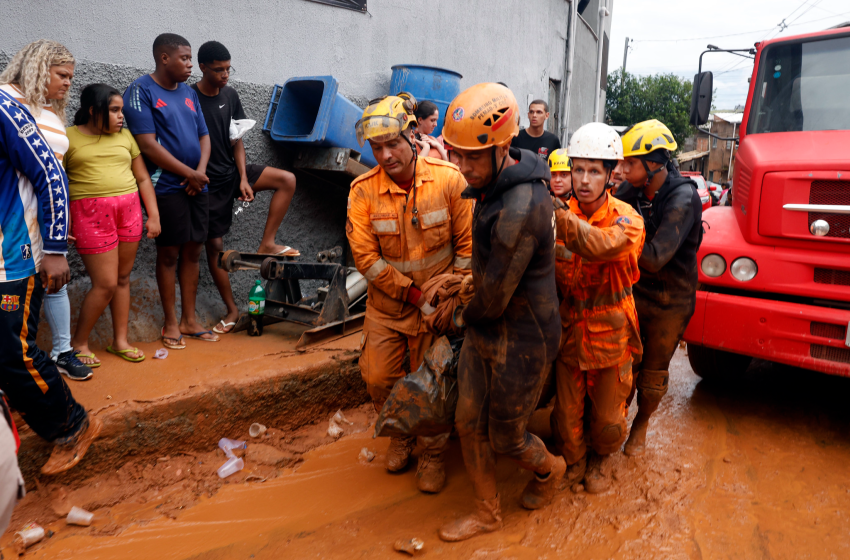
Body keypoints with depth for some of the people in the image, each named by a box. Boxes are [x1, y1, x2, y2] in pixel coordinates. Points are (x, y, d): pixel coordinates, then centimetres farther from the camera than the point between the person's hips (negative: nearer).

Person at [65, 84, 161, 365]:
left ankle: (120, 341, 22)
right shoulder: (69, 138, 0)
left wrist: (154, 215, 7)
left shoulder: (125, 136, 13)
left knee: (123, 279, 9)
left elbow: (143, 178, 14)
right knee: (105, 284, -5)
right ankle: (79, 343, 15)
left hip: (129, 211, 5)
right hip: (91, 214, -5)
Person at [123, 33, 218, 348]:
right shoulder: (141, 92, -6)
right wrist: (189, 173, -11)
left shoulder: (189, 93, 15)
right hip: (167, 188, -6)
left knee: (193, 251, 9)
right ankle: (171, 323, 12)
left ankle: (189, 320, 19)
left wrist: (201, 171, -4)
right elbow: (148, 145, -14)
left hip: (196, 187, 6)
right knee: (169, 254, 0)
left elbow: (204, 136, 14)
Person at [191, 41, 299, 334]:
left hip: (233, 170, 5)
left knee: (287, 180, -16)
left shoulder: (230, 95, 3)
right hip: (208, 181, -4)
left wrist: (244, 179, -7)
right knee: (213, 245, -1)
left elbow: (237, 141, 3)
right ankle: (232, 310, 12)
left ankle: (266, 244, -11)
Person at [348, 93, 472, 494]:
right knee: (378, 378, 5)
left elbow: (468, 244, -7)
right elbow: (365, 257, -12)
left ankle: (432, 454, 29)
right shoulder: (363, 190, -11)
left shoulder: (449, 180, -13)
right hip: (386, 302, 2)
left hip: (437, 299, -1)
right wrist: (414, 295, -16)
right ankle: (401, 435, 35)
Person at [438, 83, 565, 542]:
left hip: (521, 343, -8)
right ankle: (487, 513, 36)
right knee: (469, 424, 15)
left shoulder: (521, 210, -32)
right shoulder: (495, 184, 0)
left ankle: (549, 470, 46)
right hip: (483, 331, 9)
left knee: (505, 438, 12)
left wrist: (467, 315, -3)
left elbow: (493, 298, -22)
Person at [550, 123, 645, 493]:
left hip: (610, 335, -2)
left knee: (607, 417, 14)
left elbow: (601, 245, -39)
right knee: (567, 416, 10)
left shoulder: (626, 219, -15)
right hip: (569, 331, 2)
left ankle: (602, 458, 46)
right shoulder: (564, 215, -5)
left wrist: (555, 212, -48)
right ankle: (574, 462, 41)